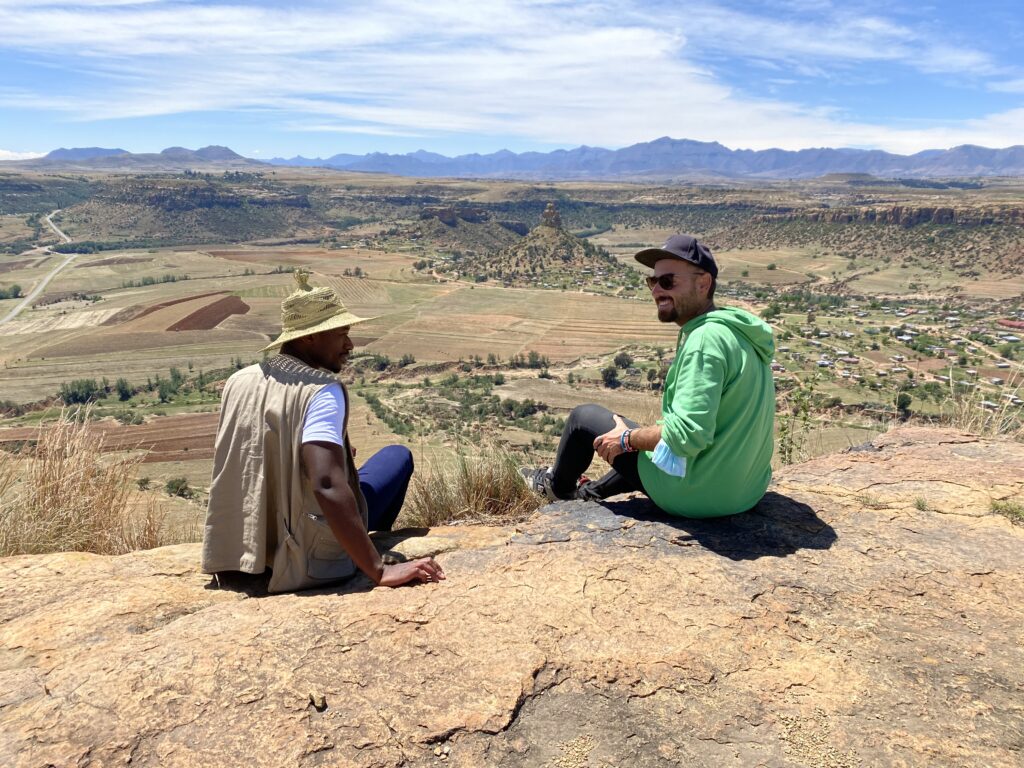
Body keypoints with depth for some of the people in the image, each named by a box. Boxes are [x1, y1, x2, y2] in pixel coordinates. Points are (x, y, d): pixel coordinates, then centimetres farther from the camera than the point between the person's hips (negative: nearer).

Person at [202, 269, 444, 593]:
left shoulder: (237, 381, -2)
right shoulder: (322, 390, -23)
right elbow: (327, 486, -36)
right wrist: (379, 571, -33)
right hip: (309, 556, -6)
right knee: (397, 455, 15)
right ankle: (369, 544, 38)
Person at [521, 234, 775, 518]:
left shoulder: (705, 339, -24)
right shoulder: (738, 331, 5)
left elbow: (688, 435, -30)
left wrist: (627, 439, -13)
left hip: (695, 493, -8)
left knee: (584, 416, 8)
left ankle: (557, 485, 34)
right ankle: (594, 491, 49)